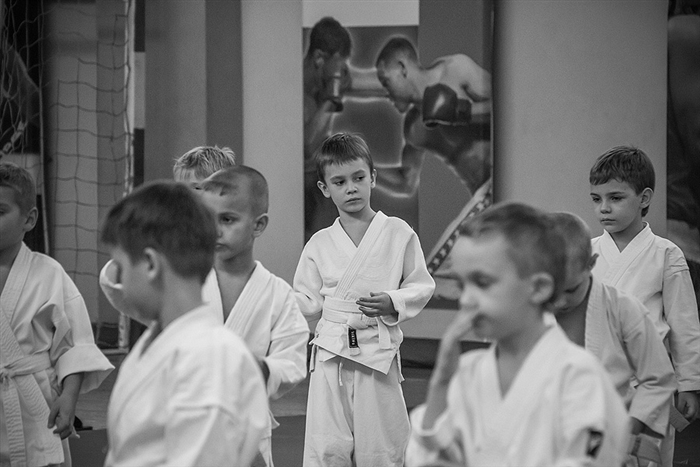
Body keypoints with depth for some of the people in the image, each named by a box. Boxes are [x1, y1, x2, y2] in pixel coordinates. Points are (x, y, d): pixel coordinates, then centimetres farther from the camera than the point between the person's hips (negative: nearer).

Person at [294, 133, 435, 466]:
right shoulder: (319, 244, 7)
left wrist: (393, 303, -13)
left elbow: (422, 285, 5)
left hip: (379, 352, -1)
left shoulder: (398, 233, 1)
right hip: (331, 353, 1)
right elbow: (308, 301, 11)